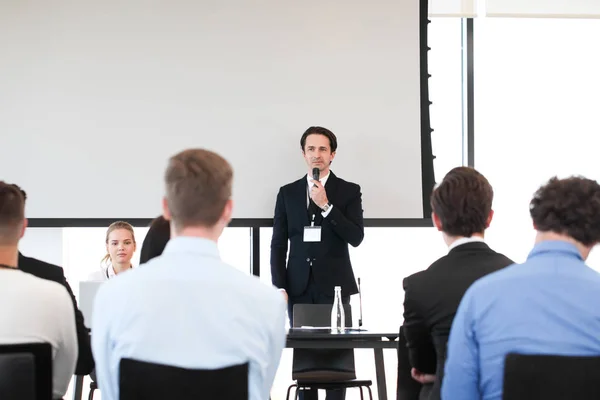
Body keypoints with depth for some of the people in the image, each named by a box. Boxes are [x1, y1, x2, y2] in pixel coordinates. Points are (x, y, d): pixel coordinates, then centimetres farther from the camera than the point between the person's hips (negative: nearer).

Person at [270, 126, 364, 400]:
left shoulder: (349, 191, 4)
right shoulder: (288, 193, 10)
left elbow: (356, 237, -7)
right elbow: (278, 244, 9)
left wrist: (326, 206, -14)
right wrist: (279, 287, 0)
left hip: (334, 285, -2)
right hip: (300, 286, 2)